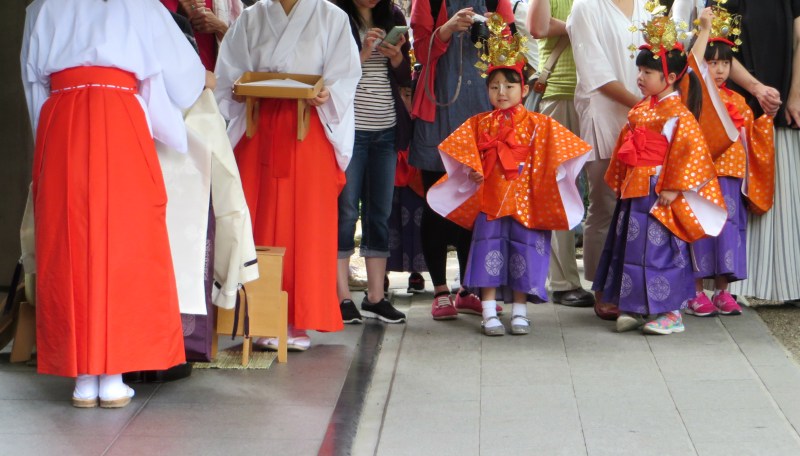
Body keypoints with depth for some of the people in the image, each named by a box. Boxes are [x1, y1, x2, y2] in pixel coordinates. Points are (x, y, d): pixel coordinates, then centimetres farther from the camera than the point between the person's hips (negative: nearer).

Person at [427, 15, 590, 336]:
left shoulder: (538, 124, 2)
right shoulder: (479, 124, 7)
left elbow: (556, 151, -2)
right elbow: (461, 152, 9)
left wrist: (545, 176, -12)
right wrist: (473, 171, -5)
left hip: (525, 201, -1)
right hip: (489, 200, 1)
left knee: (523, 254, 2)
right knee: (489, 252, -3)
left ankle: (519, 310, 12)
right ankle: (489, 312, 1)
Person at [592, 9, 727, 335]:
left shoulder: (678, 114, -13)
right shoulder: (640, 110, 11)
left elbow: (690, 150, -19)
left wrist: (671, 188, -20)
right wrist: (619, 183, 16)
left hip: (659, 195, -9)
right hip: (634, 193, 9)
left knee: (661, 249, -5)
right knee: (631, 246, 11)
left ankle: (670, 312, 3)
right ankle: (636, 307, 20)